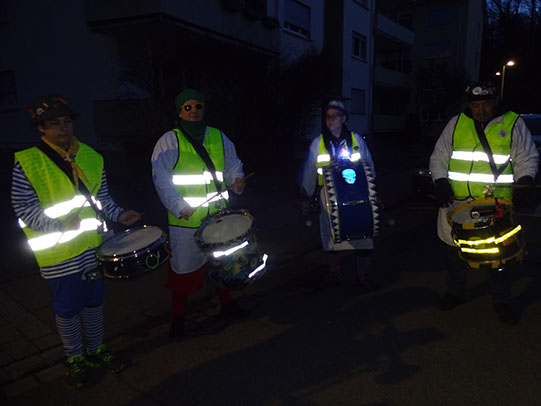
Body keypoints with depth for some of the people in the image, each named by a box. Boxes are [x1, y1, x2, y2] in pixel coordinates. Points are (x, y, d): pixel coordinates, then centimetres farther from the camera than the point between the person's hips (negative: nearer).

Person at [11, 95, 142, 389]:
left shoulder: (91, 157, 3)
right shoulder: (27, 163, -11)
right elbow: (23, 209, -11)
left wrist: (118, 214, -5)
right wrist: (59, 225, -22)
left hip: (93, 245, 4)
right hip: (57, 252, -4)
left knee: (94, 300, 17)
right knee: (67, 308, 11)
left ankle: (97, 350, 38)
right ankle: (75, 359, 33)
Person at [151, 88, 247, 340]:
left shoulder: (219, 137, 9)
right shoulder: (169, 141, -3)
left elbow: (233, 165, 14)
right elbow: (161, 178, -9)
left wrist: (237, 181, -8)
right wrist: (179, 206, -19)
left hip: (218, 215, 4)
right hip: (185, 219, -4)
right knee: (183, 267, 5)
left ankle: (226, 302, 40)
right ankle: (178, 317, 24)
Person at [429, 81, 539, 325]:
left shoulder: (513, 124, 2)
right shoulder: (456, 123, 6)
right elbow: (439, 157, 8)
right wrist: (441, 183, -5)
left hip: (498, 204, -1)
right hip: (458, 203, 2)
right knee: (456, 250, 12)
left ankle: (501, 301, 27)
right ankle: (455, 292, 33)